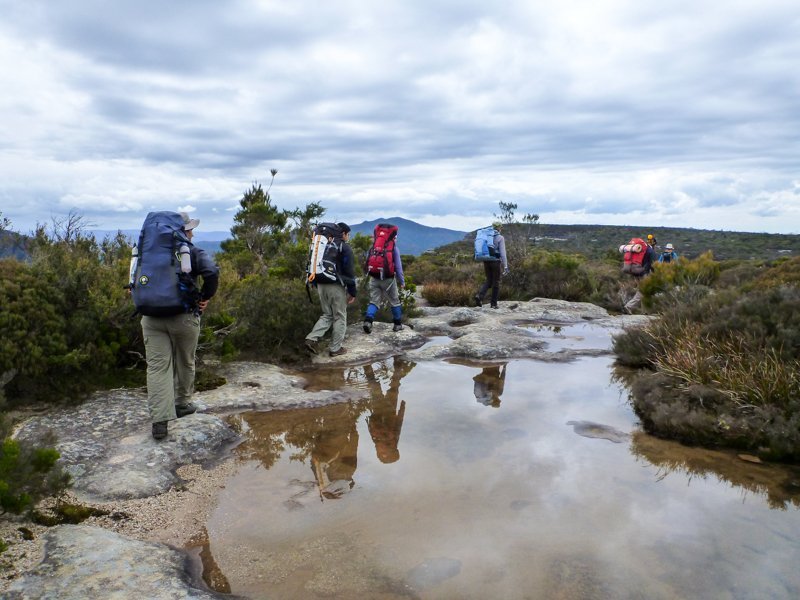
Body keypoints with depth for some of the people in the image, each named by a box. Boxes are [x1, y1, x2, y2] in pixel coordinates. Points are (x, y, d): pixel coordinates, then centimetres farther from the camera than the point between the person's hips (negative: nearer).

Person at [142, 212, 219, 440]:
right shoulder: (193, 253, -3)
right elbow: (212, 272, -20)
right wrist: (205, 298, -8)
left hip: (152, 317, 3)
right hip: (184, 317, -3)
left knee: (157, 366, 1)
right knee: (185, 363, 17)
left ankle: (159, 420, -4)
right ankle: (182, 404, 33)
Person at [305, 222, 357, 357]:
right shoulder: (345, 248, -7)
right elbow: (349, 271, -11)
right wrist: (352, 292, -6)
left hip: (321, 285, 7)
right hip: (336, 286, -7)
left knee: (327, 315, 16)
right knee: (339, 317, 5)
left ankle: (312, 338, -2)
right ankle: (335, 348, 8)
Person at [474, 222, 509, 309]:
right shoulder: (500, 238, -8)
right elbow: (502, 253, -14)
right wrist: (505, 267, -13)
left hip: (486, 261, 5)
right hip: (496, 262, -5)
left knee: (488, 281, 16)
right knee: (496, 283, 8)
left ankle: (479, 296, -9)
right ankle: (493, 303, 11)